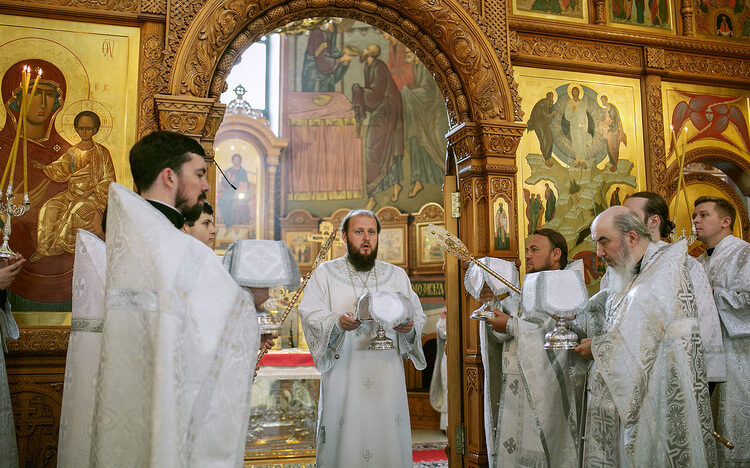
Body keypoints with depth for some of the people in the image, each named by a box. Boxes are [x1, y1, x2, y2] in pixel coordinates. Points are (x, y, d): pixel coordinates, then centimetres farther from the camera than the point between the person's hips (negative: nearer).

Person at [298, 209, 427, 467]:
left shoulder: (397, 275, 13)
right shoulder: (325, 273, 6)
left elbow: (419, 316, 10)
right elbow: (310, 315, -4)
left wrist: (409, 328, -12)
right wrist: (338, 322, -23)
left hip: (386, 376, 2)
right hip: (343, 376, -2)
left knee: (388, 440, 2)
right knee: (344, 441, -2)